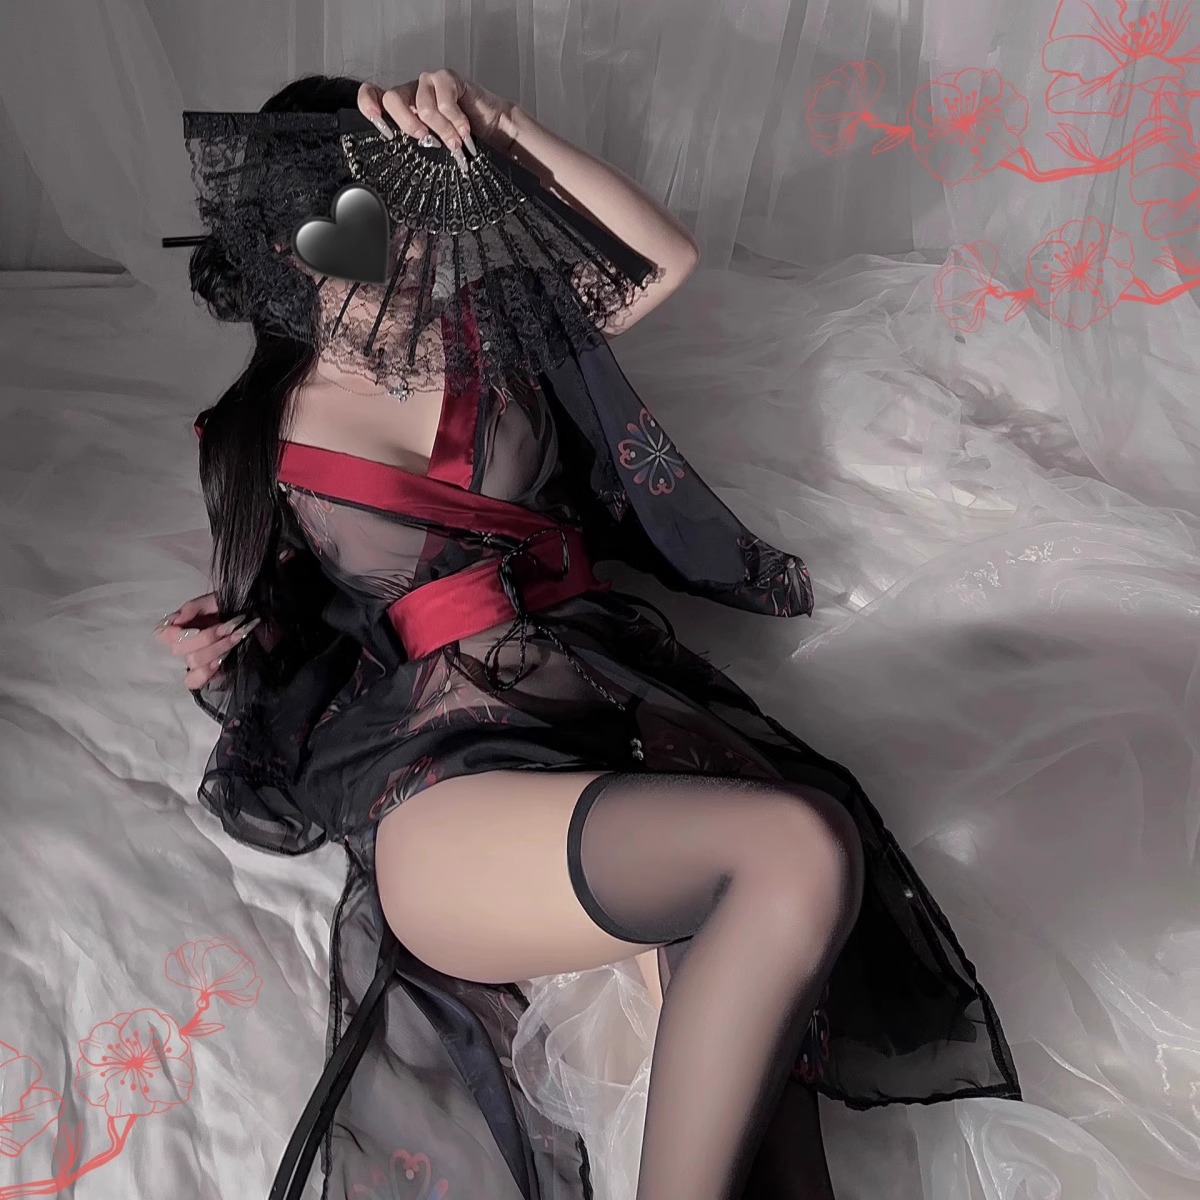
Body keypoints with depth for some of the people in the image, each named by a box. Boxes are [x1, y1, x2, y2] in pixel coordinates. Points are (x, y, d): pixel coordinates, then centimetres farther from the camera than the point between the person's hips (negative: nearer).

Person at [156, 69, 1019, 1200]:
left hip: (612, 691, 3)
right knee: (799, 850, -33)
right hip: (443, 775, -3)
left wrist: (499, 127, 2)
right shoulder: (249, 440, 16)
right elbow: (264, 626, 24)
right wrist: (226, 659, 0)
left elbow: (668, 256, 9)